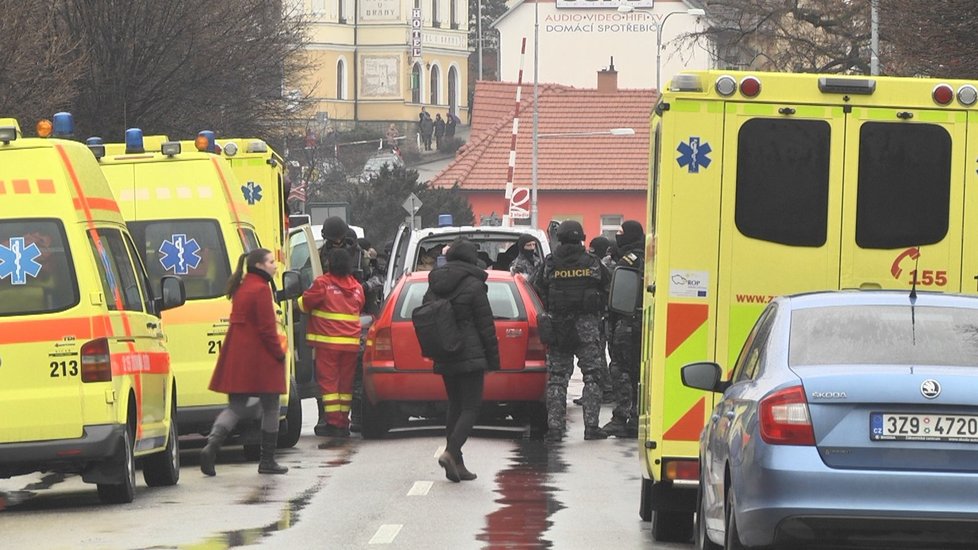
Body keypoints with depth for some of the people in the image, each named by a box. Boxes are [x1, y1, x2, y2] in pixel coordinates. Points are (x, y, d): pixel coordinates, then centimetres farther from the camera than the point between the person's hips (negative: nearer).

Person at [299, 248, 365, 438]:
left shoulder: (323, 283, -8)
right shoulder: (356, 287, 11)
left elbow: (305, 304, 0)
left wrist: (300, 301, 22)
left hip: (328, 342, -5)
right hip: (351, 342, 5)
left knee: (328, 381, -1)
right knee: (346, 382, 10)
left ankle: (333, 423, -7)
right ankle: (343, 423, 10)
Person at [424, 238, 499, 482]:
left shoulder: (434, 287, 8)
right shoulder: (473, 286, -11)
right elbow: (486, 326, -9)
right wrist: (493, 359, -2)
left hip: (444, 359, 6)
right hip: (470, 356, -6)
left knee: (455, 406, 14)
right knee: (470, 407, -5)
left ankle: (456, 463, 11)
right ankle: (451, 453, -24)